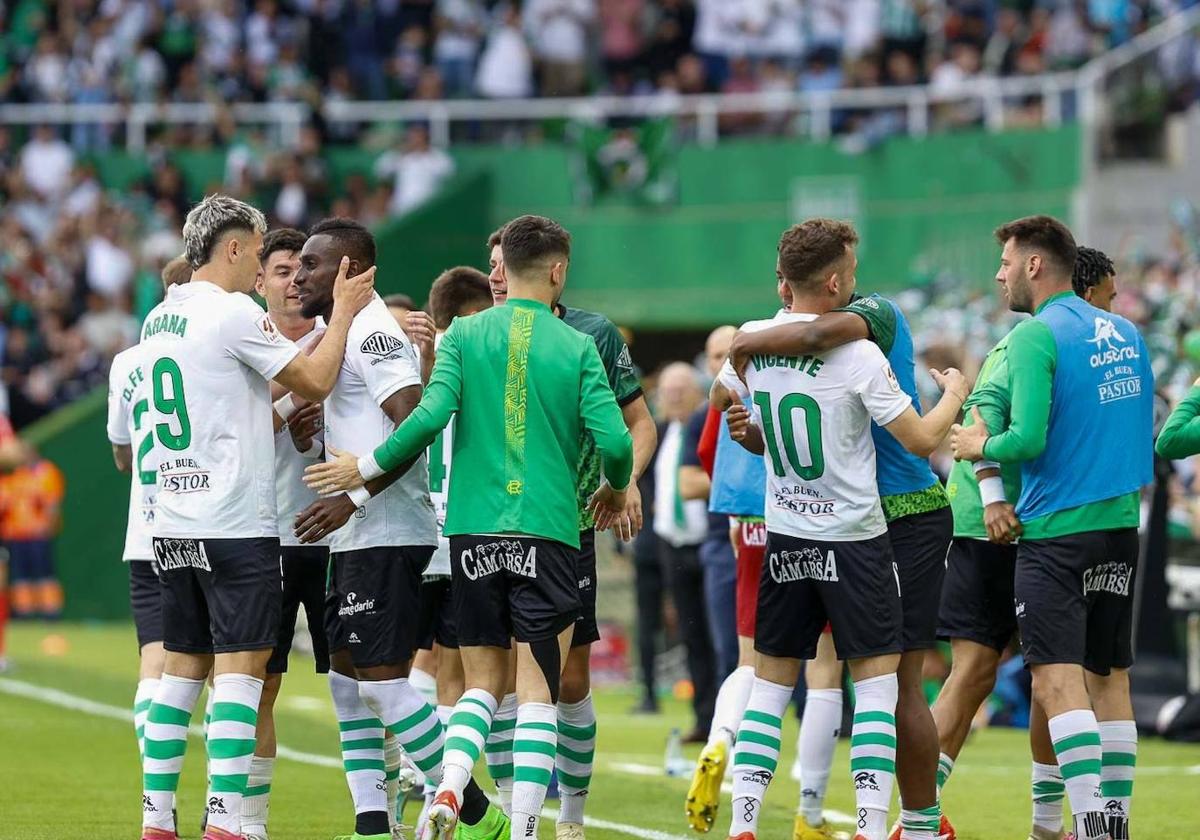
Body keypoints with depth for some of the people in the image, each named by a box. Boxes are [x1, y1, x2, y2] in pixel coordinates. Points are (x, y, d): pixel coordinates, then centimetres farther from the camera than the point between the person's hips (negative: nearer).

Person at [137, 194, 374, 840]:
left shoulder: (158, 319, 14)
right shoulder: (233, 312, -10)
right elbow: (316, 381, -4)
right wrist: (343, 310, 6)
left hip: (172, 521, 8)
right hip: (236, 521, -8)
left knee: (180, 669, 10)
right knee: (240, 670, -6)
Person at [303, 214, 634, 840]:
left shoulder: (464, 334, 4)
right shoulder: (576, 347, 1)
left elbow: (432, 415, -9)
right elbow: (614, 440, -6)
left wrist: (365, 468, 4)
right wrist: (616, 489, 16)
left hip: (473, 530, 2)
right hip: (548, 531, -2)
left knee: (484, 679, 13)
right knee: (537, 689, 1)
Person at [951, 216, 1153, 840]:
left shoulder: (1035, 336, -10)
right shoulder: (1124, 333, 12)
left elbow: (1029, 438, -18)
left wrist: (981, 446, 1)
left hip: (1056, 531, -7)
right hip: (1121, 525, 7)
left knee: (1057, 680, -9)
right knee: (1109, 678, 12)